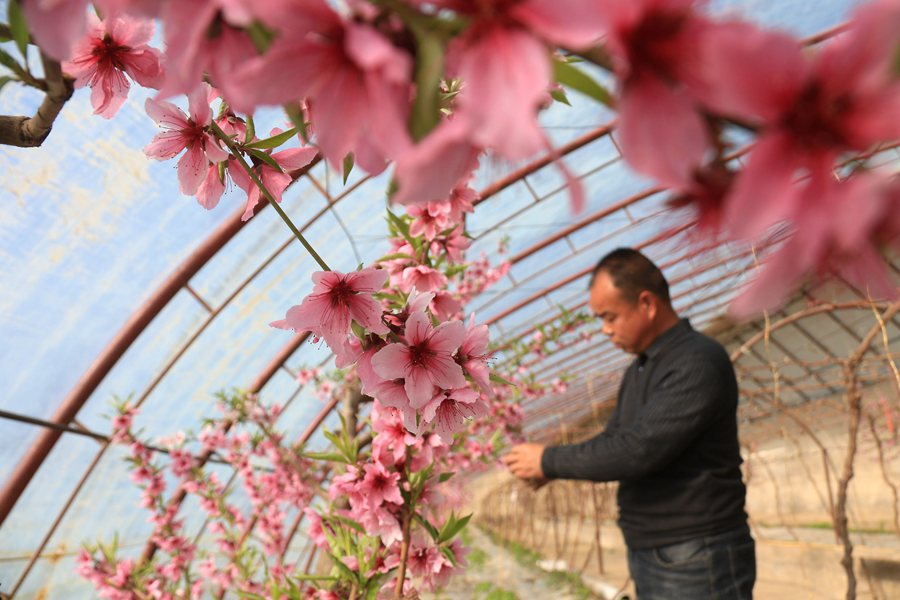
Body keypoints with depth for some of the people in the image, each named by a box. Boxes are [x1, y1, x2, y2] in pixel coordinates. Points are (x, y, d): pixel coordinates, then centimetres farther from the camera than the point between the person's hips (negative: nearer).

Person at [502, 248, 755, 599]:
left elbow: (640, 449, -25)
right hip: (646, 555, 8)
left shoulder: (700, 362, -18)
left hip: (698, 559, -8)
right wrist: (548, 466, -2)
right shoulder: (638, 372, 12)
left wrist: (550, 460, -16)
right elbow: (613, 442, 15)